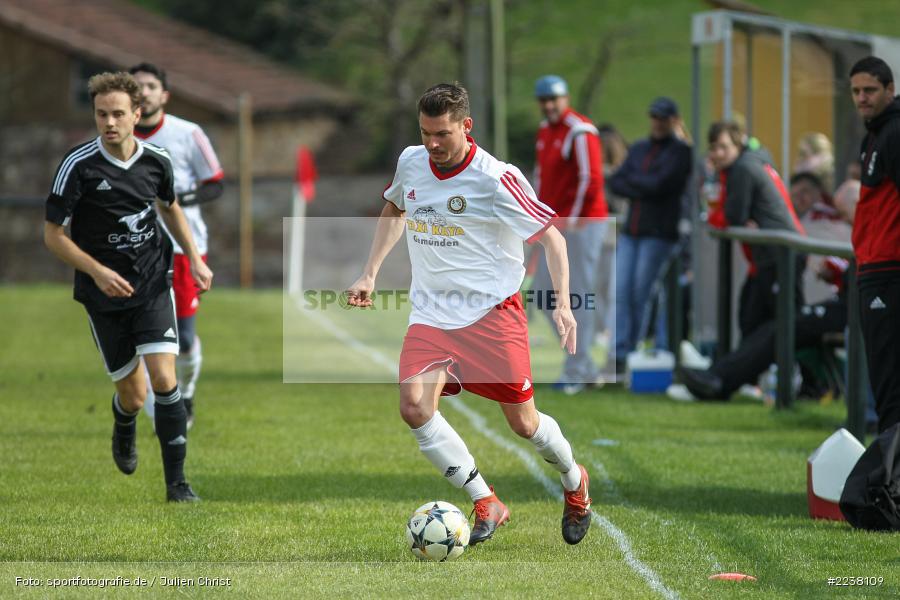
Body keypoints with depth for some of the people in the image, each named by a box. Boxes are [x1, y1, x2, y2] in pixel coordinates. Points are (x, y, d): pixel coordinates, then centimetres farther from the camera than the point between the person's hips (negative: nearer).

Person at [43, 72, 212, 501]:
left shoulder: (157, 161, -4)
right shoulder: (78, 166, -15)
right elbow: (53, 234, -10)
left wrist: (194, 258, 10)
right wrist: (98, 271, -22)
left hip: (153, 287, 2)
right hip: (104, 296, -2)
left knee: (164, 379, -14)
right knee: (133, 394, 5)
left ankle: (176, 483, -7)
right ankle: (123, 430, 44)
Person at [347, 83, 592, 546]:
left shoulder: (496, 179, -15)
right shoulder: (410, 163, 2)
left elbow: (551, 236, -9)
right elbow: (393, 208, 25)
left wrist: (563, 304, -20)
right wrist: (370, 274, 18)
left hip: (493, 312, -4)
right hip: (430, 313, 4)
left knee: (523, 423, 2)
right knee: (414, 408, -20)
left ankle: (574, 482, 36)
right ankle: (485, 504, -9)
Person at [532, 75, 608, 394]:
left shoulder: (580, 132, -13)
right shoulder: (544, 131, 15)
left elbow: (590, 180, -19)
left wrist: (571, 221, -16)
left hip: (581, 224, -10)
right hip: (554, 223, 10)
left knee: (578, 298, -6)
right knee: (544, 293, 9)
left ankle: (576, 373, 0)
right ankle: (587, 368, 15)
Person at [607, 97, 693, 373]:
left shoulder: (681, 152, 0)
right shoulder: (638, 149, 18)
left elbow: (660, 184, -12)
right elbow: (615, 183, 9)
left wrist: (631, 179, 1)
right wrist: (642, 190, -7)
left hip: (659, 233, -6)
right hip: (631, 231, 6)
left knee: (641, 293, -7)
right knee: (621, 291, -5)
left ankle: (633, 353, 0)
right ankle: (619, 354, -6)